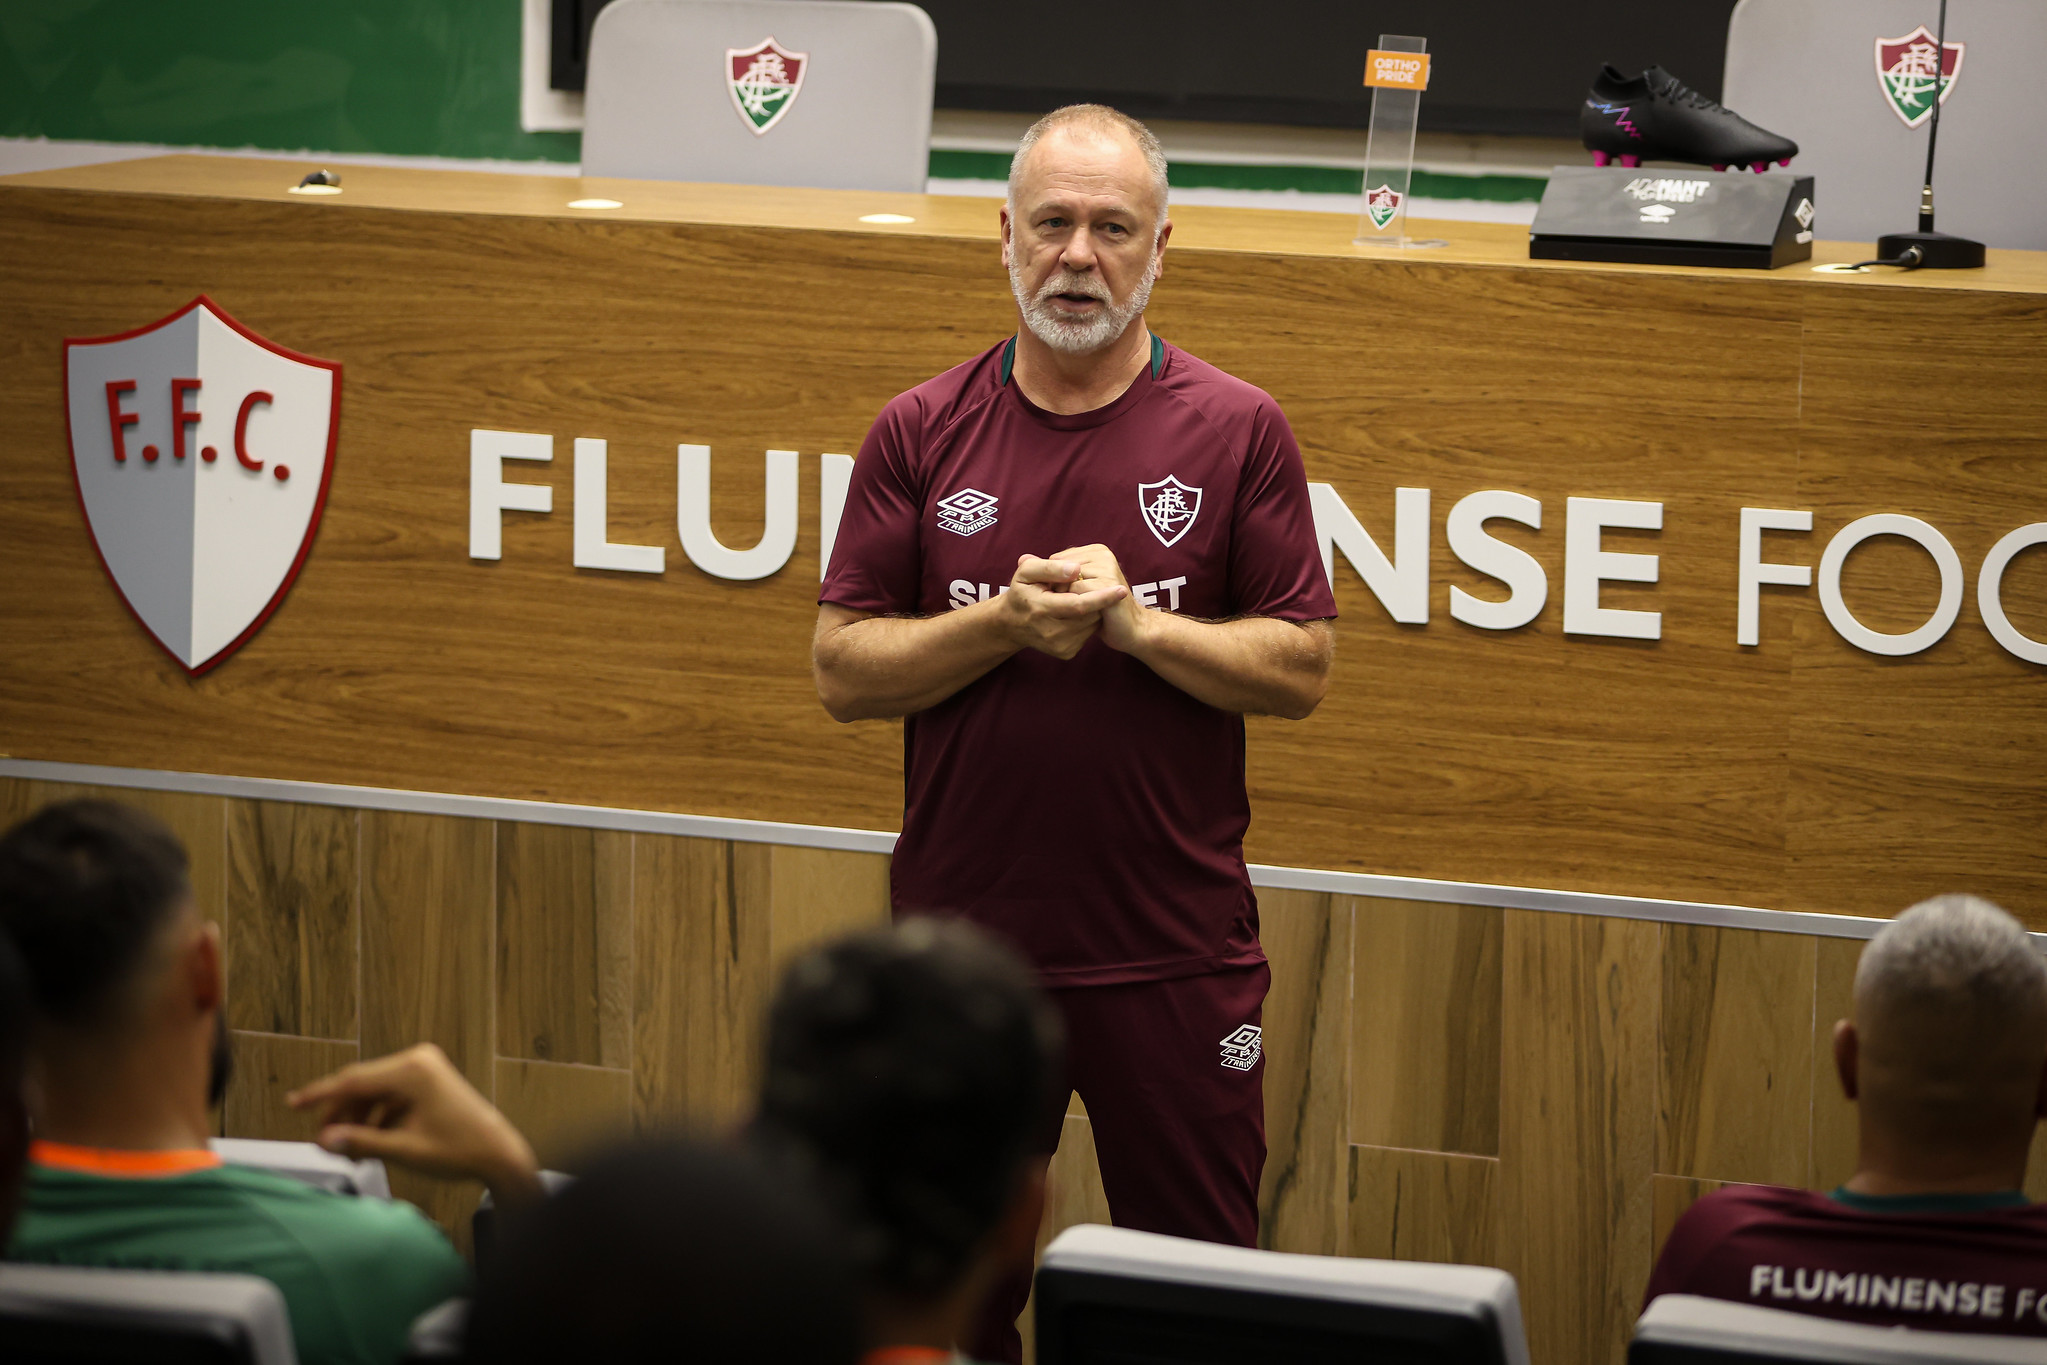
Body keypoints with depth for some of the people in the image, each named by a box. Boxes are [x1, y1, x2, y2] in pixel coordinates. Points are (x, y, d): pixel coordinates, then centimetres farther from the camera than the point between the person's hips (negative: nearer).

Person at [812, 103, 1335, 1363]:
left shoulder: (1236, 431, -1)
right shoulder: (923, 433, 4)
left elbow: (1302, 671, -2)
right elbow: (843, 669, 0)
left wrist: (1136, 621, -16)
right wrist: (1008, 623, -15)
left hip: (1175, 956, -2)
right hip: (960, 932, 2)